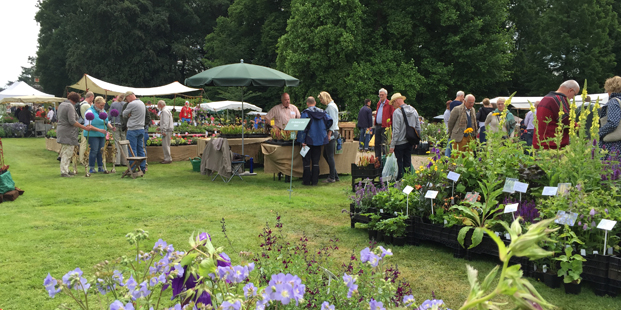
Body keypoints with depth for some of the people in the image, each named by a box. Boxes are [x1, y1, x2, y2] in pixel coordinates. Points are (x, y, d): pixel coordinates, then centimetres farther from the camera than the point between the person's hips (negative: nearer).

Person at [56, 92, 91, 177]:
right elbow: (72, 121, -22)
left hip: (61, 130, 10)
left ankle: (65, 170, 22)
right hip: (68, 133, -10)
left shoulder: (61, 104, 15)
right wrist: (84, 127, -19)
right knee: (67, 153, -6)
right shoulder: (70, 106, -15)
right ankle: (64, 172, -5)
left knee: (64, 153, 15)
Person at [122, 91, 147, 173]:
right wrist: (130, 115, 4)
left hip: (133, 129, -8)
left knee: (132, 150, -3)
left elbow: (124, 114, -4)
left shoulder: (131, 104, -13)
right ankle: (142, 168, 12)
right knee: (141, 149, 10)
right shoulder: (142, 103, 13)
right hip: (141, 128, 8)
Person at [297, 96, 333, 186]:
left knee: (306, 161, 5)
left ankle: (306, 181, 7)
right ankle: (314, 181, 9)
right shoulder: (322, 112, 5)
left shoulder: (305, 113, -8)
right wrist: (324, 130, 12)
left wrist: (302, 140, -14)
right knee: (316, 161, 10)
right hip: (319, 140, 4)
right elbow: (330, 120, -4)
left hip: (309, 140, -4)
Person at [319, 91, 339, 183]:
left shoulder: (331, 106, -11)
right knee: (326, 154, 13)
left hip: (331, 132, -10)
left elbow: (333, 121, -17)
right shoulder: (330, 106, 19)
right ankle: (335, 175, 18)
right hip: (332, 132, 10)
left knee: (330, 156, -5)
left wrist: (329, 134, -20)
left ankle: (332, 177, 1)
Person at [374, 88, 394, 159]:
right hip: (377, 126, 8)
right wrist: (375, 124, 16)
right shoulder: (378, 103, 17)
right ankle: (377, 159, 19)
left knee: (384, 144, -5)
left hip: (385, 127, -8)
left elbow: (393, 116, -9)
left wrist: (392, 126, -13)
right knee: (377, 143, 11)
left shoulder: (389, 104, -7)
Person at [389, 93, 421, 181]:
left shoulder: (397, 112, -15)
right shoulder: (413, 110, 6)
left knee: (399, 163, 2)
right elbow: (418, 128, 11)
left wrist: (392, 145, -13)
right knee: (407, 162, 14)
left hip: (400, 143, -7)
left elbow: (396, 130, -18)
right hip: (410, 141, 7)